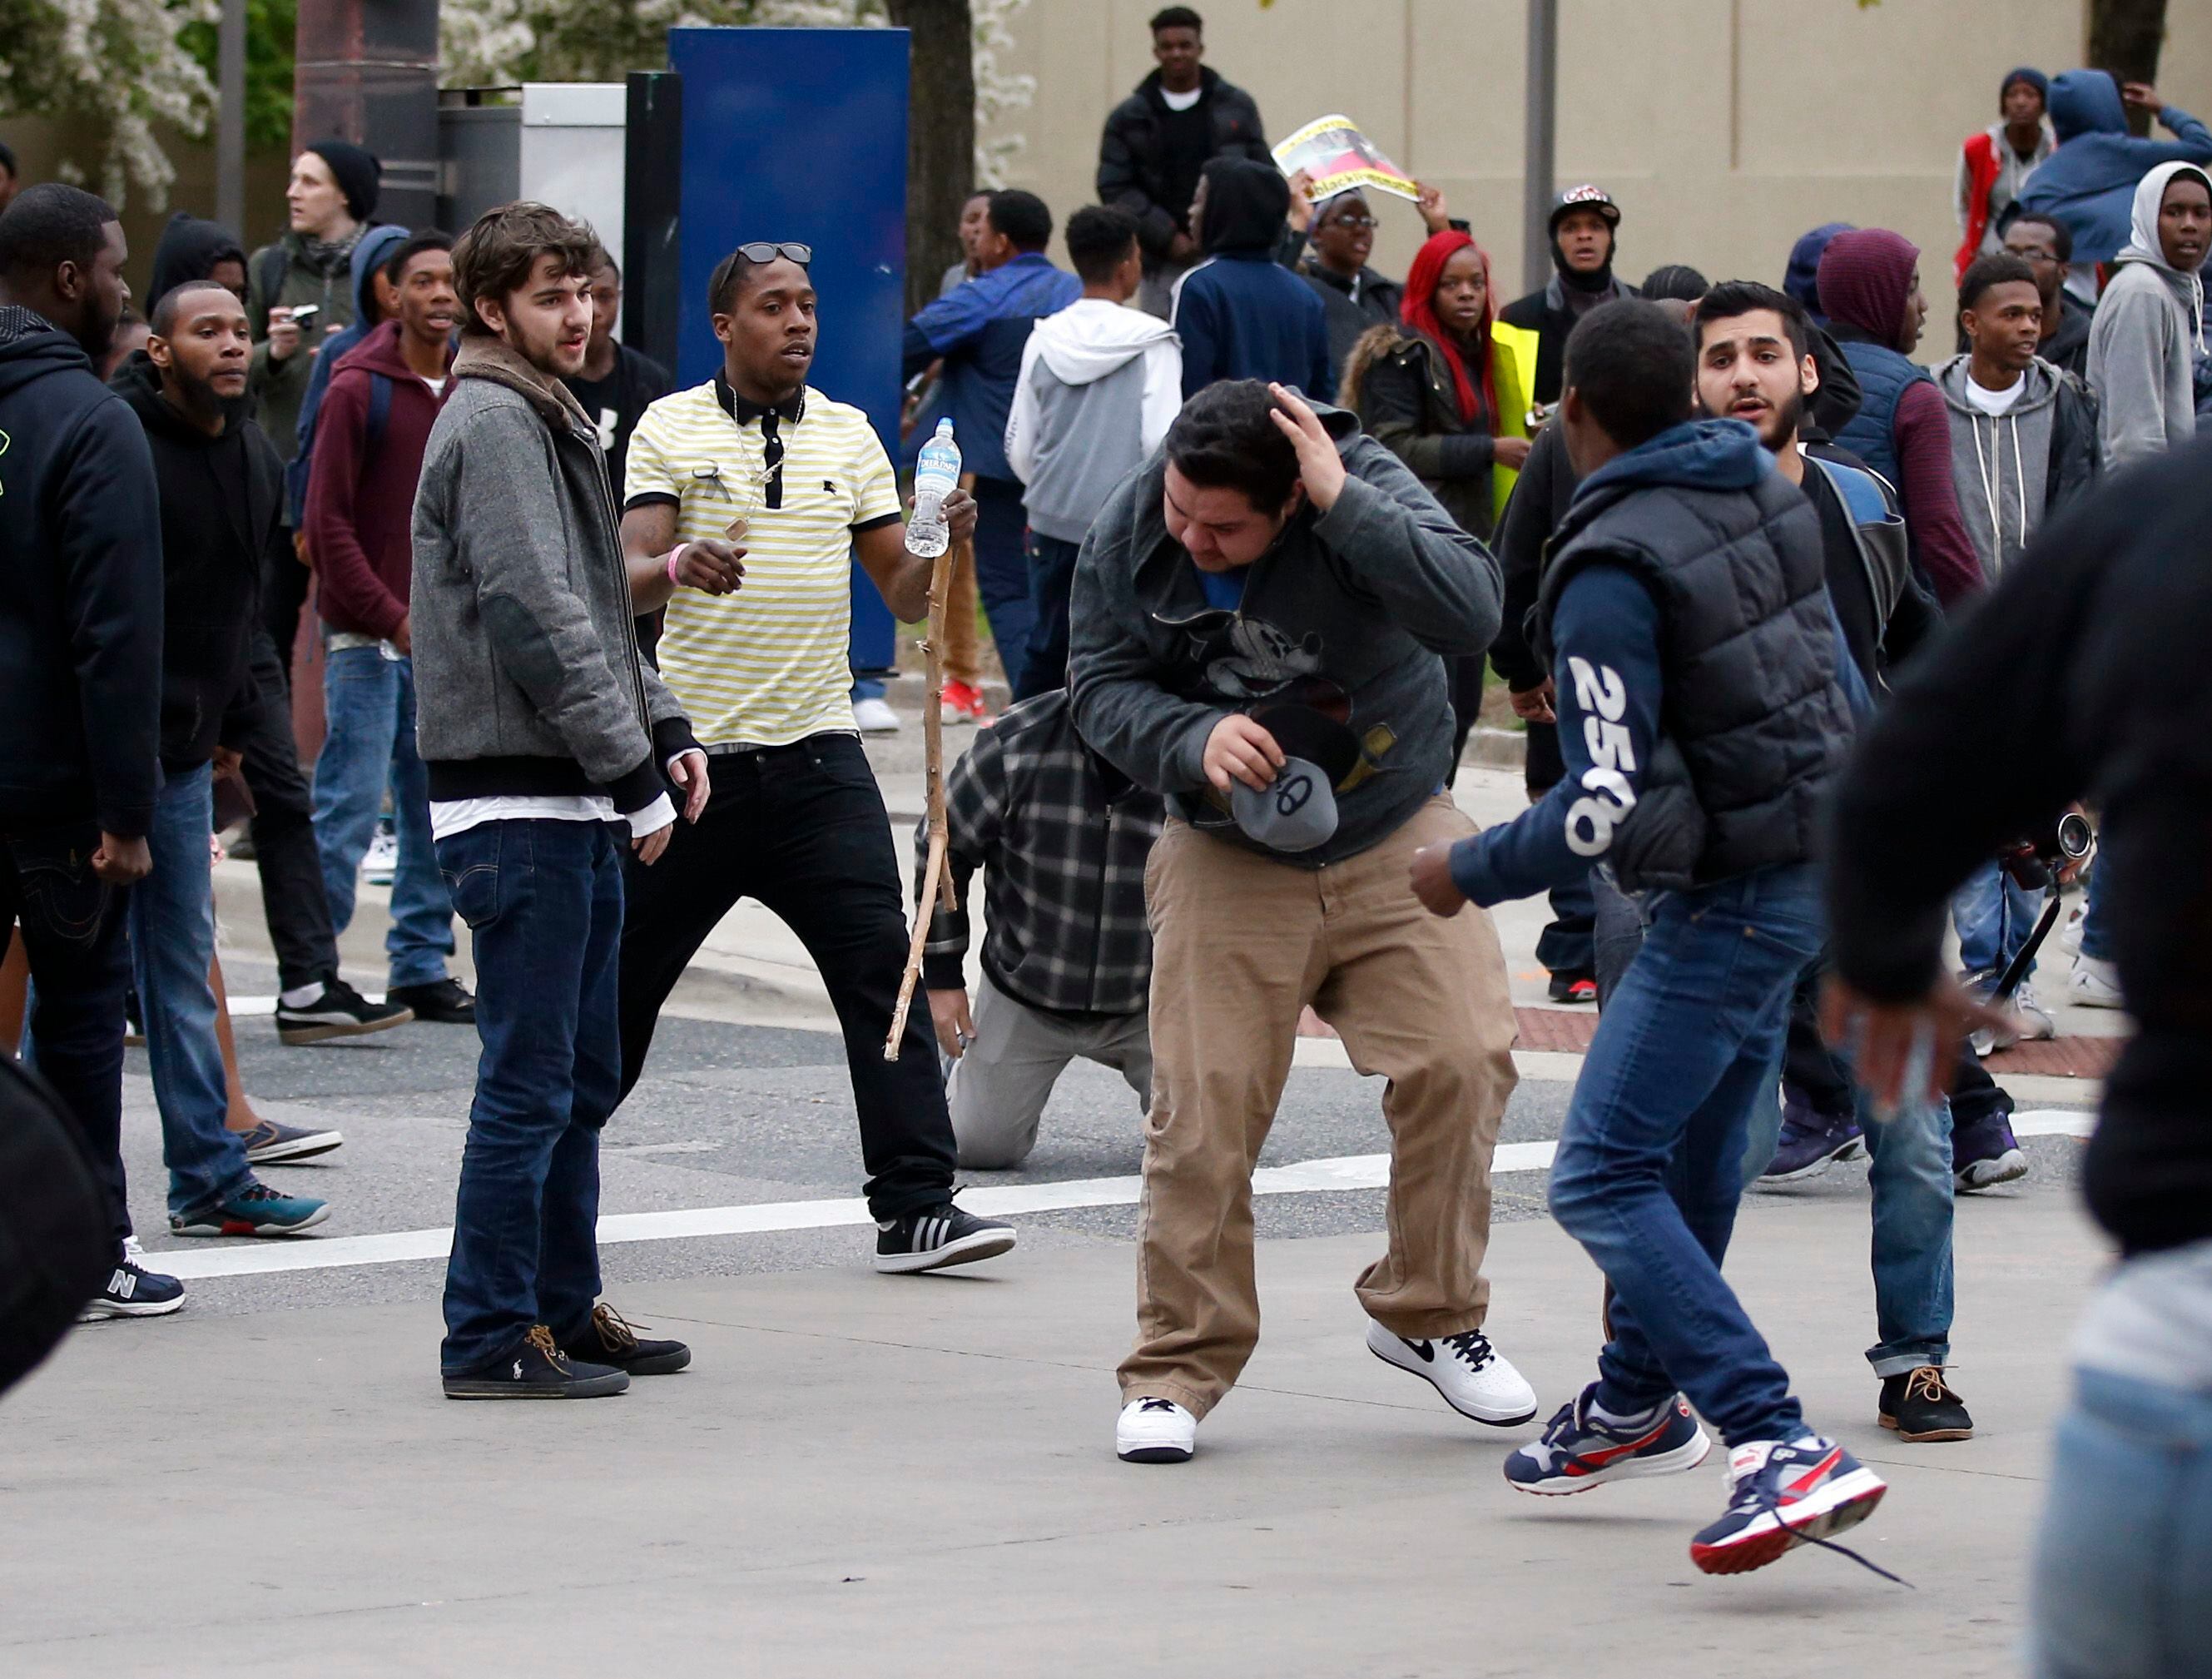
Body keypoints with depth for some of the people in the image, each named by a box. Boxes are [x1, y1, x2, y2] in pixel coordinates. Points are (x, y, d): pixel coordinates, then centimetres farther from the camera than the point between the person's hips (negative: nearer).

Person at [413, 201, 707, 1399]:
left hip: (576, 804, 10)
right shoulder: (491, 423, -13)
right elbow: (538, 620, -19)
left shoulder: (554, 422, 19)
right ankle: (491, 1338, -3)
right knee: (530, 1078, -7)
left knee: (583, 1075, 15)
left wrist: (663, 730, 11)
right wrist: (634, 770, -17)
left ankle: (563, 1309, 24)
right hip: (517, 802, -10)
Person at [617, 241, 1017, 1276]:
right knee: (626, 978, 6)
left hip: (817, 754, 2)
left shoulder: (849, 436, 11)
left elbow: (905, 597, 12)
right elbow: (632, 583, -11)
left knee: (882, 967, -9)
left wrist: (945, 546, -10)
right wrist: (678, 564, -33)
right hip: (697, 753, -2)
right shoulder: (669, 431, 0)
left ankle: (915, 1206, -10)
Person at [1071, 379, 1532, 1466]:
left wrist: (1344, 505, -39)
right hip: (1227, 861, 1)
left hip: (1396, 844, -1)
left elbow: (1469, 613, -34)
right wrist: (1194, 739, -23)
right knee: (1203, 1107, -7)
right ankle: (1178, 1368, 7)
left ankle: (1429, 1315, 9)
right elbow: (1102, 686, -2)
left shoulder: (1365, 491, -20)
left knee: (1460, 1062, -13)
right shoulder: (1127, 536, -11)